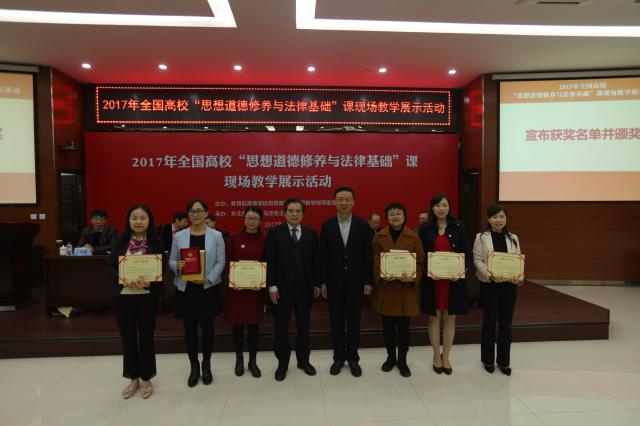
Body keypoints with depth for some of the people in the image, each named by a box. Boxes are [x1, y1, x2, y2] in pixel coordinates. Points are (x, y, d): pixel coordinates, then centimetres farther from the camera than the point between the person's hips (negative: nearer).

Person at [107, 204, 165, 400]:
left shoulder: (156, 243, -4)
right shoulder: (120, 242, 2)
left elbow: (162, 270, -5)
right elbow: (111, 266, 0)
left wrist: (148, 283, -23)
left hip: (148, 296, -2)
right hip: (123, 296, 2)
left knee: (146, 337, 8)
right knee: (128, 338, 12)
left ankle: (146, 379, 26)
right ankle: (133, 379, 30)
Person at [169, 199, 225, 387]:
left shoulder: (216, 236, -1)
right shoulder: (179, 236, 4)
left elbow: (221, 261, -4)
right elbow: (171, 260, 5)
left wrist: (208, 279, -16)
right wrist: (177, 266, -18)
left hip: (208, 289, -1)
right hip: (185, 289, 1)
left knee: (207, 328, 9)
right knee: (189, 329, 9)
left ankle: (206, 365, 27)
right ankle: (194, 367, 26)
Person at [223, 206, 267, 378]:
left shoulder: (265, 239, -1)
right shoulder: (234, 238, -1)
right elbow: (228, 263, 0)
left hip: (256, 288, 0)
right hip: (236, 288, 0)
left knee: (253, 325, 9)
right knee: (238, 325, 9)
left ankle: (252, 361, 24)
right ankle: (239, 359, 28)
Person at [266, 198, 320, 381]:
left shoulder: (311, 233, 4)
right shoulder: (274, 233, -2)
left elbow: (315, 260, 5)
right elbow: (270, 261, -5)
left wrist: (316, 283, 2)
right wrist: (272, 286, -9)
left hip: (304, 287, 2)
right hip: (282, 288, -2)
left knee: (303, 326, 13)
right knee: (281, 328, 8)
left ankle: (303, 360, 29)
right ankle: (282, 363, 24)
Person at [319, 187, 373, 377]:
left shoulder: (363, 225, -1)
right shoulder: (327, 225, 0)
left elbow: (367, 255, -1)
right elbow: (323, 256, 1)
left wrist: (368, 281, -4)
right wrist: (322, 282, -2)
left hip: (356, 282, 0)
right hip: (334, 282, 1)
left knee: (354, 322, 9)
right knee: (336, 322, 9)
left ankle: (353, 358, 24)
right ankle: (338, 357, 24)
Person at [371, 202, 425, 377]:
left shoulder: (413, 238, -1)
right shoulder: (379, 237, 1)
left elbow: (420, 262, 0)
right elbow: (375, 262, 2)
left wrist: (413, 277, -17)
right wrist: (381, 276, -15)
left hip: (406, 287, -1)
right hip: (385, 287, 1)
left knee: (404, 325, 6)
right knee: (388, 325, 10)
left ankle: (402, 360, 23)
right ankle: (390, 357, 29)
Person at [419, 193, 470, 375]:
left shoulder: (458, 227, 1)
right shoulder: (425, 229, 0)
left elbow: (465, 252, 1)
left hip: (454, 279, 1)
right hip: (432, 279, 0)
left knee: (450, 318, 9)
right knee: (434, 318, 8)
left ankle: (446, 356, 24)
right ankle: (436, 355, 25)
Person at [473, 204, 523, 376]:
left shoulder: (513, 238, 7)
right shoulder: (481, 238, -2)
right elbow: (477, 260, -7)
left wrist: (519, 277, -13)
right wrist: (489, 274, -23)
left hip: (509, 285, 3)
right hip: (489, 285, -3)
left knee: (506, 323, 10)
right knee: (489, 322, 8)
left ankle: (504, 361, 24)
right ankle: (488, 360, 23)